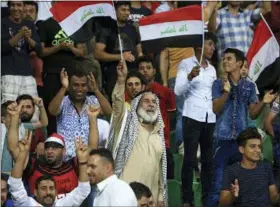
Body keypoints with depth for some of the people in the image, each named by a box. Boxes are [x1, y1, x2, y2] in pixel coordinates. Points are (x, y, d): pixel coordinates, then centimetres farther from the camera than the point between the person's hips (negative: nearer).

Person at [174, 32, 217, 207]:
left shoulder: (212, 69, 17)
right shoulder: (186, 64, -1)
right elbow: (178, 91, -11)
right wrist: (189, 77, -24)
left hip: (210, 119, 6)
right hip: (192, 117, -6)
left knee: (208, 159, 6)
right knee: (190, 159, -7)